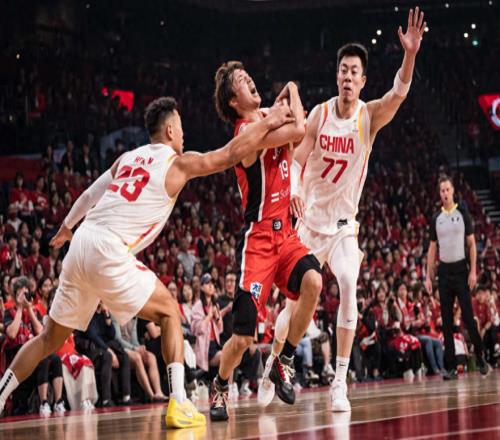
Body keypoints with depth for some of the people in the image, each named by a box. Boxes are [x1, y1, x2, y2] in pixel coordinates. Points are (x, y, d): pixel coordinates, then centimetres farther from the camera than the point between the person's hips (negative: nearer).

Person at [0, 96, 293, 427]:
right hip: (109, 254, -7)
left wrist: (67, 227, 43)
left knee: (52, 338, 15)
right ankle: (179, 404, -4)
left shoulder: (127, 158, 20)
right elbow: (231, 155, 4)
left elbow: (90, 194, 28)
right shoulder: (177, 163, 1)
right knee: (169, 312, 7)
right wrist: (268, 123, 14)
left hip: (80, 247, 7)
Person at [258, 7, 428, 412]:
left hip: (344, 224, -1)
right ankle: (270, 371, 24)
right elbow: (297, 160, -1)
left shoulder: (370, 115, -11)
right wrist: (294, 192, -22)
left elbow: (398, 94, -30)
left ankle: (340, 383, -18)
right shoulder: (319, 114, -6)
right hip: (310, 221, 1)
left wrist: (410, 54, -48)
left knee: (348, 287, -24)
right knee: (294, 299, 4)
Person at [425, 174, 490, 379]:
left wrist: (473, 271, -10)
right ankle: (450, 367, 5)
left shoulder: (462, 213, -1)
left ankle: (480, 356, 10)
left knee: (468, 316, -5)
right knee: (447, 321, 3)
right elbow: (432, 248, 12)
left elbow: (471, 244, -1)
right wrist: (428, 276, 5)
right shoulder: (436, 218, 9)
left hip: (460, 269, -3)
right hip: (444, 270, 3)